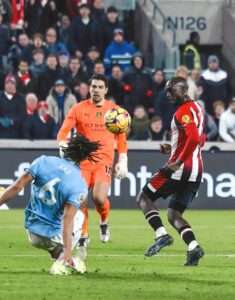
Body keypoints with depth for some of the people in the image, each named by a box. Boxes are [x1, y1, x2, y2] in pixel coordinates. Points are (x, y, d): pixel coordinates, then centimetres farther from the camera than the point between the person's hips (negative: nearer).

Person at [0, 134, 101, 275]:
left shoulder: (43, 161, -6)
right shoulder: (80, 186, -14)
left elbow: (16, 187, -8)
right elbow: (67, 218, -23)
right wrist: (67, 251, -25)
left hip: (32, 234, 5)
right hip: (53, 237, -5)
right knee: (78, 215, 23)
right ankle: (61, 262, 7)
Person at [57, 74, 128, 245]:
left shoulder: (114, 110, 6)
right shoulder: (79, 109, 3)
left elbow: (121, 137, 13)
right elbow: (63, 131, -1)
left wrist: (122, 161, 8)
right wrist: (63, 146, -21)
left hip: (104, 162, -1)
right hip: (82, 162, 1)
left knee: (99, 198, -20)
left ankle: (104, 222, 14)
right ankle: (84, 235, 13)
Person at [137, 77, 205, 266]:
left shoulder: (183, 112, -13)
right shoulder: (197, 108, 17)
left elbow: (195, 138, -28)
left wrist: (178, 162, -22)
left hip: (180, 168, -9)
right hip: (197, 172, 9)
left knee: (144, 197, 5)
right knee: (173, 215, 12)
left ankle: (162, 235, -12)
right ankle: (193, 247, -10)